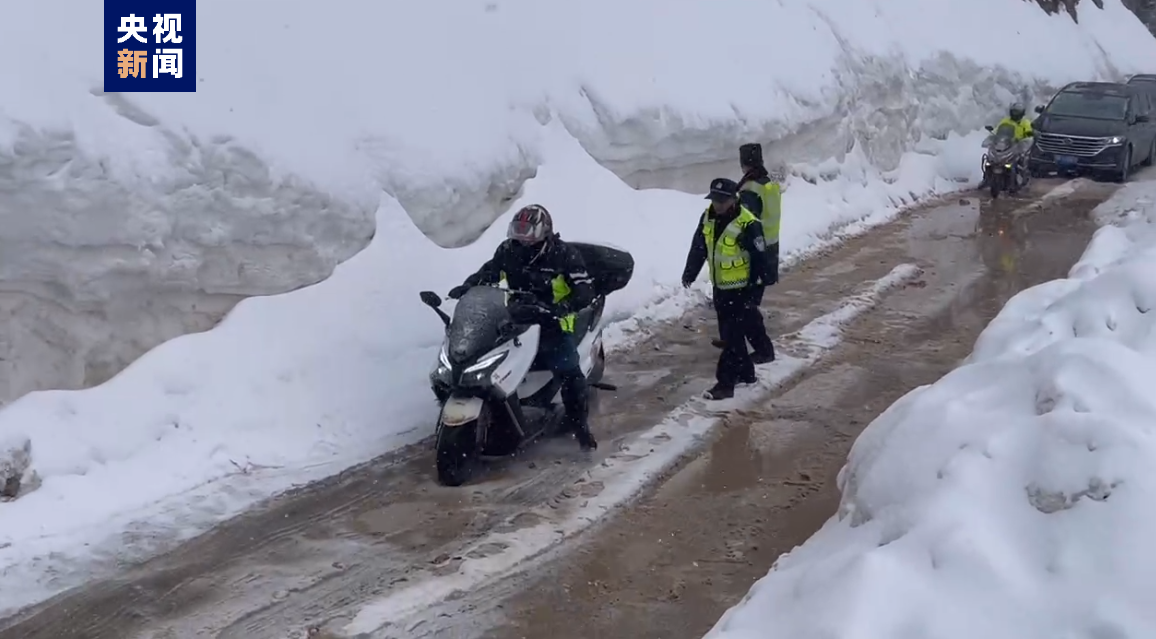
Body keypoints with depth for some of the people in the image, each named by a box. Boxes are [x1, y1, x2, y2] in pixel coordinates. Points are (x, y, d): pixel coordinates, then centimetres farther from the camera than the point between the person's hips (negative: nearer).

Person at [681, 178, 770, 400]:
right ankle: (746, 373, 32)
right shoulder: (708, 217, 0)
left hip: (740, 289, -8)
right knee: (729, 333, 17)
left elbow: (759, 258, -16)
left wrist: (754, 287, -15)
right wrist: (690, 273, 15)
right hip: (719, 287, 8)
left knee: (733, 336, -4)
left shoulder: (747, 224, -23)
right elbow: (698, 247, 12)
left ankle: (725, 383, 0)